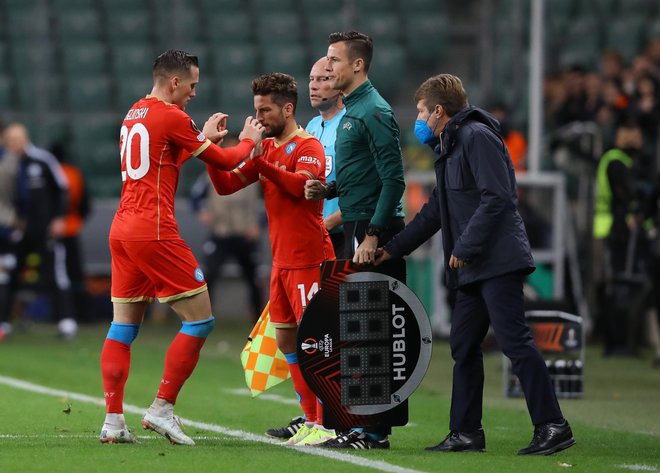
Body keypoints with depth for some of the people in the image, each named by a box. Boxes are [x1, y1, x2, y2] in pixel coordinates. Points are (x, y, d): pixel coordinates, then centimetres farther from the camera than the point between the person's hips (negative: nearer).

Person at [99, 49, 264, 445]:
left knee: (124, 325, 8)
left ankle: (113, 420, 2)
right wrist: (249, 141, 19)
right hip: (154, 232, -9)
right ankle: (162, 409, -4)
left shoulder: (134, 115, 16)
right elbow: (224, 161, 0)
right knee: (200, 320, -1)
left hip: (122, 230, 9)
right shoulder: (172, 117, -8)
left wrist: (203, 137, 29)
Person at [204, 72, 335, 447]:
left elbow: (299, 184, -28)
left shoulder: (308, 146, -9)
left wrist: (258, 161, -30)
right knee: (285, 338, 9)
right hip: (282, 259, 9)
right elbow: (226, 185, 13)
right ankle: (311, 419, 15)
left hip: (308, 258, -9)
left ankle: (326, 425, -8)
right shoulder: (267, 149, 15)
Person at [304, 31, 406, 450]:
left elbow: (393, 179, -18)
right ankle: (369, 425, 14)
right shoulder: (353, 110, 18)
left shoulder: (374, 112, -12)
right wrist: (329, 190, 9)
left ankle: (373, 430, -9)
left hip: (374, 231, -10)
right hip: (359, 230, 10)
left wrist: (372, 237, -22)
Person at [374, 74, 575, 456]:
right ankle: (467, 433, 14)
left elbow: (497, 198, -18)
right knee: (464, 345, 10)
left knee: (515, 341, -13)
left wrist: (465, 248, -17)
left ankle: (552, 426, -13)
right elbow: (435, 212, 29)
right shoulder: (450, 148, 23)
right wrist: (392, 250, 27)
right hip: (474, 268, 10)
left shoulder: (477, 137, -8)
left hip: (498, 262, -10)